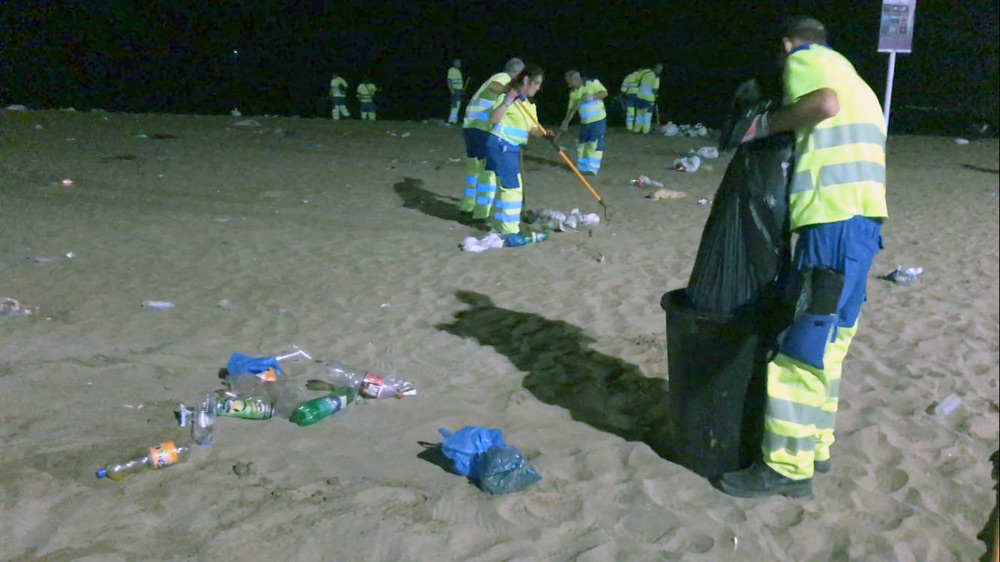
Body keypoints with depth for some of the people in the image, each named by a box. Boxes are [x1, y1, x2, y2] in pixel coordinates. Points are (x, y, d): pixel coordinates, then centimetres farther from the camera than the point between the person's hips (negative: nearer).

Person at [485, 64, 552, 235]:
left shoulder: (530, 105, 12)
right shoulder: (510, 97, -14)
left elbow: (533, 129, 8)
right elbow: (493, 119, -24)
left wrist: (545, 133, -12)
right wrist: (508, 101, -30)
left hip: (512, 148, 10)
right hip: (500, 146, -10)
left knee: (508, 185, 17)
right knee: (512, 186, -9)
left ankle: (501, 224, 30)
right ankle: (510, 229, -3)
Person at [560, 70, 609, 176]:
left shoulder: (592, 83, -11)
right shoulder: (573, 92, 6)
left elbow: (604, 93, -16)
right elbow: (572, 108, 13)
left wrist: (593, 96, -31)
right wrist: (566, 122, 7)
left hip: (598, 119, -6)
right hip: (584, 121, 6)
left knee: (595, 143, -9)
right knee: (582, 143, 8)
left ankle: (593, 168, -5)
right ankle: (583, 167, 20)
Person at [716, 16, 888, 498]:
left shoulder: (804, 57, 3)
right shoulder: (852, 80, 30)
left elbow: (824, 102, -19)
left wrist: (768, 123, -5)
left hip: (835, 220, -10)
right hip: (861, 218, 10)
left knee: (801, 347, -6)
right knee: (825, 340, 17)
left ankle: (788, 467, 0)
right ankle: (815, 446, 26)